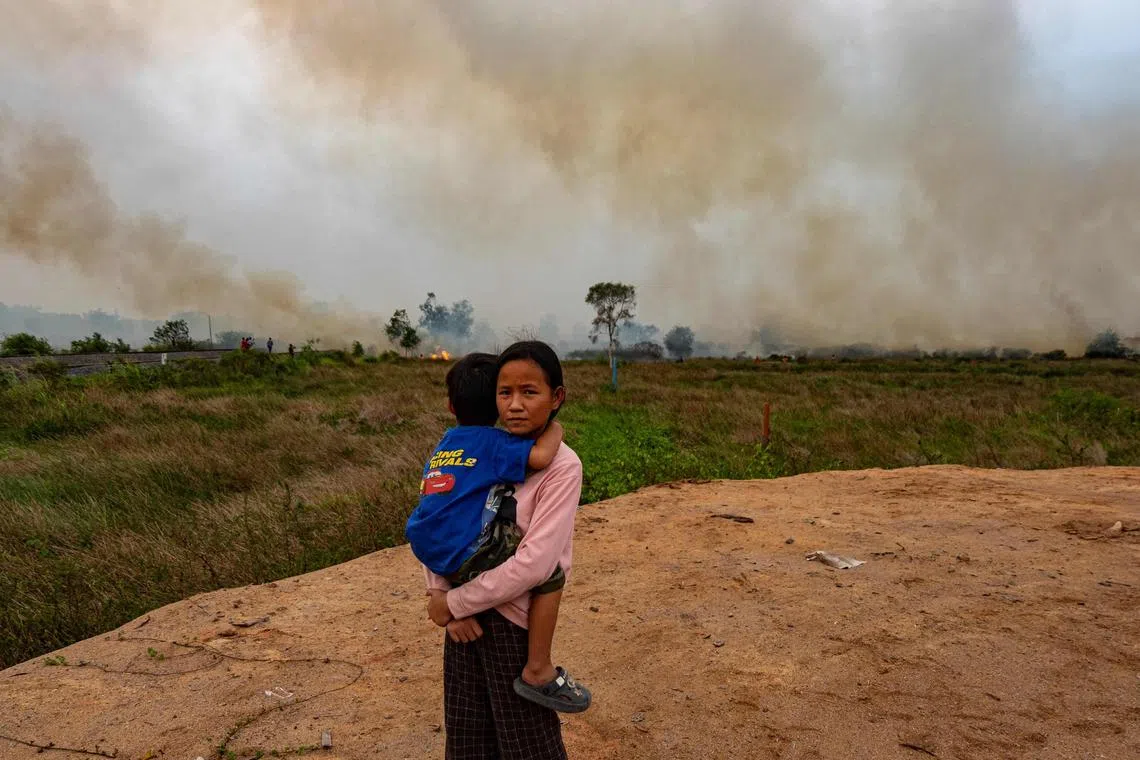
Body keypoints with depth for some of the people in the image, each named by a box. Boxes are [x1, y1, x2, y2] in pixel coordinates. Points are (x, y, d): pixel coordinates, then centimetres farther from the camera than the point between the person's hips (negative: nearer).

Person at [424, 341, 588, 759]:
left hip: (514, 616, -5)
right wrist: (441, 594, -11)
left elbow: (533, 564, -23)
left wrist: (453, 603, -14)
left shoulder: (561, 465, -17)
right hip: (466, 608, 5)